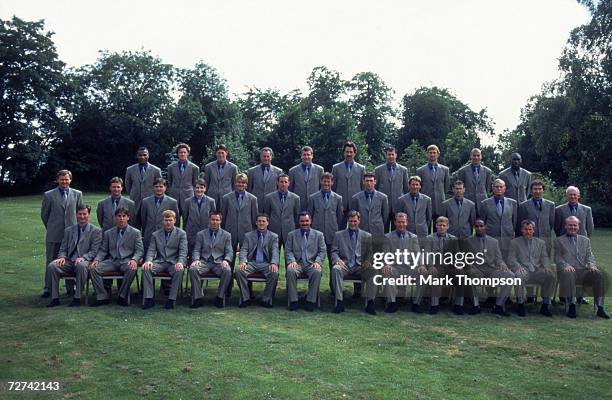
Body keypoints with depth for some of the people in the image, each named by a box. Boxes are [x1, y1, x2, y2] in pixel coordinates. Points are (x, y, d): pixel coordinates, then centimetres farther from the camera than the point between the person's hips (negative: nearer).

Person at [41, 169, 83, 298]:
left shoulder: (77, 194, 7)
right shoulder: (49, 195, 2)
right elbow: (44, 214, 9)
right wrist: (51, 228, 12)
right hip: (54, 235, -1)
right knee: (51, 261, 4)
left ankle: (71, 287, 15)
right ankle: (48, 288, 11)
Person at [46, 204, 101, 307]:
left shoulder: (96, 231, 7)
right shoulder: (68, 230, 20)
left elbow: (94, 251, -1)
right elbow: (63, 249, 17)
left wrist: (83, 258, -19)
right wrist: (62, 257, -6)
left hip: (84, 261, -4)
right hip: (69, 261, 4)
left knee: (81, 265, -39)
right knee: (52, 266, -24)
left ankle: (77, 298, -29)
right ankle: (55, 298, -17)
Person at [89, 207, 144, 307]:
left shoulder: (135, 232, 8)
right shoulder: (108, 233, 17)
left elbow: (140, 250, 1)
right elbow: (103, 250, 15)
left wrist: (134, 260, -20)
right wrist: (97, 259, -6)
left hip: (126, 261, -3)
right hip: (112, 260, 3)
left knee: (132, 269, -37)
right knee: (93, 268, -22)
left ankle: (122, 296, -20)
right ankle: (102, 297, -14)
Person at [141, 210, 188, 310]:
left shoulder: (181, 233, 7)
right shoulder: (156, 234, 14)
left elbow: (183, 251, -3)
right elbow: (151, 250, 7)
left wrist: (180, 262, -24)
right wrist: (148, 260, -16)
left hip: (173, 263, -2)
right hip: (159, 262, 2)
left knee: (179, 270, -35)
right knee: (146, 268, -27)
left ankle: (171, 299, -27)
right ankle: (149, 299, -22)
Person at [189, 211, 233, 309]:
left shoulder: (226, 235, 12)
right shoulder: (200, 234, 14)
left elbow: (229, 252, 7)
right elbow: (196, 250, 10)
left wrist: (226, 260, -15)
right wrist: (196, 259, -12)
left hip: (219, 262, -1)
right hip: (204, 262, 1)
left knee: (227, 271, -34)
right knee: (192, 269, -30)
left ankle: (219, 298, -19)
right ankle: (198, 298, -21)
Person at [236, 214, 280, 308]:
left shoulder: (273, 236, 11)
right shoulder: (248, 236, 15)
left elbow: (275, 251, -2)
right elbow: (243, 250, 4)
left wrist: (274, 263, -23)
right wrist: (243, 262, -18)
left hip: (266, 264, -1)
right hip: (252, 263, 1)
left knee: (274, 273, -33)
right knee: (239, 271, -29)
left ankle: (266, 300, -16)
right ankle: (245, 299, -15)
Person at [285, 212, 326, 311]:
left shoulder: (318, 235, 14)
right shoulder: (291, 235, 15)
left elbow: (322, 251, 8)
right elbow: (288, 251, 9)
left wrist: (317, 261, -10)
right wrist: (292, 261, -11)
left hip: (311, 263, 0)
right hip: (297, 263, 0)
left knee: (317, 272, -34)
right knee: (290, 271, -33)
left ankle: (311, 301, -25)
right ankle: (293, 301, -24)